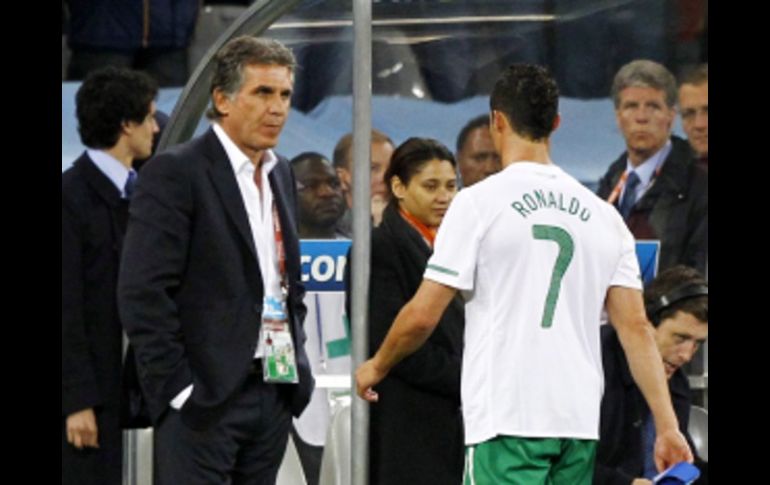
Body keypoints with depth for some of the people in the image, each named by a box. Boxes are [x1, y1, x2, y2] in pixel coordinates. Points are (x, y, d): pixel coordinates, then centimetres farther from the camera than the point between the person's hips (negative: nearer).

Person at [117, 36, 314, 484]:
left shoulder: (281, 174, 16)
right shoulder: (174, 173, -8)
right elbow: (143, 294, -14)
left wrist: (297, 359, 13)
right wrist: (177, 388, -17)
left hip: (276, 392, 7)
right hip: (203, 396, -7)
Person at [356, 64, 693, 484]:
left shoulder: (478, 202, -3)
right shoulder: (602, 215, 11)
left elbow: (422, 315, -4)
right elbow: (636, 327, 6)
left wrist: (377, 367, 14)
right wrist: (667, 426, 6)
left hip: (506, 419, -6)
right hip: (580, 421, 6)